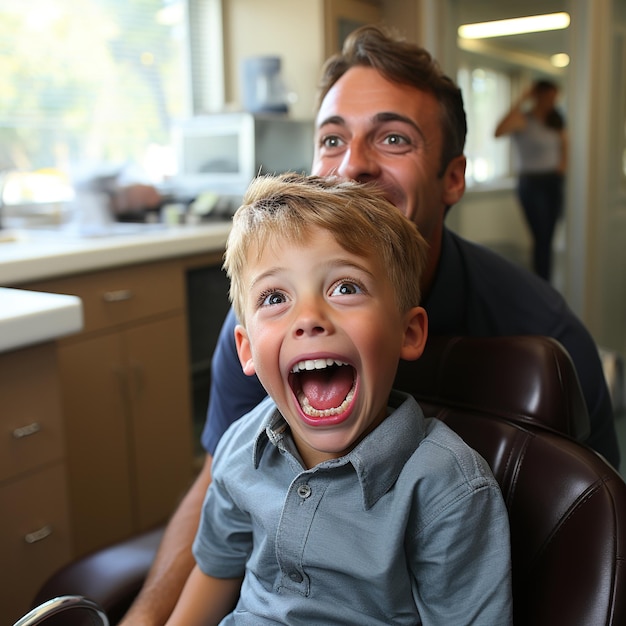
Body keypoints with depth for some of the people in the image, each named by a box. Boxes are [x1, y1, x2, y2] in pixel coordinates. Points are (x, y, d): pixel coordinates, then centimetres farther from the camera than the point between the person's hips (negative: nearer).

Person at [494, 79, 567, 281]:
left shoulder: (554, 121, 12)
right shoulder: (523, 119, -8)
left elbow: (564, 147, 27)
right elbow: (499, 131, -30)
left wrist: (562, 167, 10)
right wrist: (521, 102, -26)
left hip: (554, 183, 6)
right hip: (532, 183, -6)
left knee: (548, 239, 7)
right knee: (541, 238, -10)